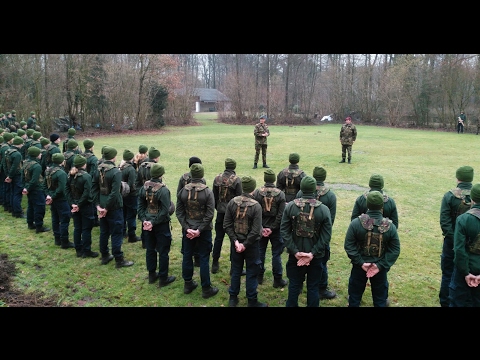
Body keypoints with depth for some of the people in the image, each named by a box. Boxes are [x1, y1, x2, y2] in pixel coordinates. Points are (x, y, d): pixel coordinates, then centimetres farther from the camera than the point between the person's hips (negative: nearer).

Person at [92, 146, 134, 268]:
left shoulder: (98, 170, 2)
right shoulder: (116, 172, -19)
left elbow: (94, 188, 4)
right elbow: (114, 193, -23)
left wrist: (98, 205, 3)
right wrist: (107, 208, -16)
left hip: (102, 206, 7)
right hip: (114, 206, -7)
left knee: (104, 231, 17)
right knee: (116, 233, 2)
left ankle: (105, 256, 29)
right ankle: (119, 260, 9)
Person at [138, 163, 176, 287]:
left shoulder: (144, 187, -2)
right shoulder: (163, 190, -21)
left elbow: (140, 206, 2)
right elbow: (164, 211, -22)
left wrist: (144, 220, 0)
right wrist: (154, 222, -15)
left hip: (148, 223, 6)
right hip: (161, 225, -6)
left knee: (150, 249, 17)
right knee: (163, 251, 6)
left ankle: (151, 275, 30)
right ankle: (163, 278, 16)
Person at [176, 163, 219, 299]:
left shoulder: (183, 191, -3)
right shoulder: (208, 191, -13)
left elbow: (179, 212, -4)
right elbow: (209, 214, -17)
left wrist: (187, 228, -5)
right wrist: (199, 230, -14)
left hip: (187, 229, 3)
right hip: (204, 230, -3)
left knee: (187, 256, 16)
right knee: (204, 259, 5)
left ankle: (188, 284, 29)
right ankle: (206, 289, 14)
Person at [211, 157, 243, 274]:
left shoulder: (217, 178, -1)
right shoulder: (237, 180, -13)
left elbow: (214, 195, 6)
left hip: (220, 212, 4)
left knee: (218, 238, 13)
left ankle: (215, 264, 20)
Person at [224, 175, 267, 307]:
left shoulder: (232, 202, -7)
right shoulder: (256, 206, -18)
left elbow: (227, 225, -7)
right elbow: (256, 230, -21)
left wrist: (235, 241, -6)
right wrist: (245, 244, -13)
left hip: (236, 242, 4)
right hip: (251, 244, -4)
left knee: (235, 270, 17)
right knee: (252, 272, 10)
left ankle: (233, 298, 29)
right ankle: (252, 301, 21)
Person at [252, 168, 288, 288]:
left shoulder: (256, 192, -8)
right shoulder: (280, 194, -10)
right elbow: (281, 215, -13)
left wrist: (260, 227, -6)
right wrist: (272, 228, -9)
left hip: (261, 227, 2)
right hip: (275, 228, -2)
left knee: (260, 252, 15)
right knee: (276, 254, 7)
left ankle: (259, 277, 26)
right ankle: (278, 279, 13)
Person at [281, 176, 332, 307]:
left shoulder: (290, 206, -8)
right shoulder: (324, 209, -10)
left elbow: (284, 231, -9)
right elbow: (326, 236, -12)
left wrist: (295, 251, -9)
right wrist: (313, 253, -11)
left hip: (295, 255, 1)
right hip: (316, 257, -1)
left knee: (294, 285, 15)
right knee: (313, 287, 13)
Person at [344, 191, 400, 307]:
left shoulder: (356, 223, -16)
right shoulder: (390, 226, -11)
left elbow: (349, 245, -17)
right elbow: (395, 250, -12)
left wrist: (361, 263, -14)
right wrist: (380, 266, -13)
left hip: (359, 267, 0)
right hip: (380, 269, 1)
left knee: (355, 295, 18)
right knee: (380, 298, 19)